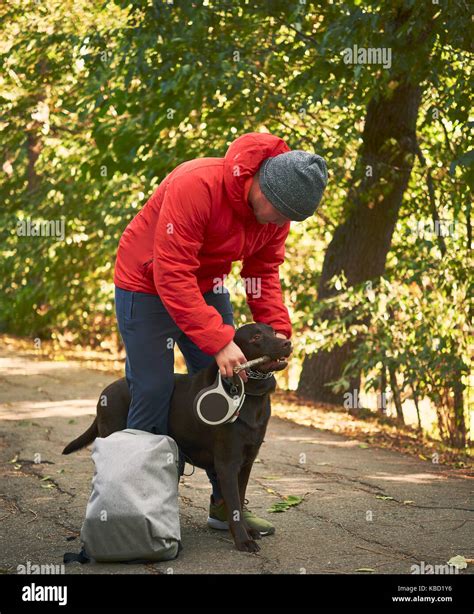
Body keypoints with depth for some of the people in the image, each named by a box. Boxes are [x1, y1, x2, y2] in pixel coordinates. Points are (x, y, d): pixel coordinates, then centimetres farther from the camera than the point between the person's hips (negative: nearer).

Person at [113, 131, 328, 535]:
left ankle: (225, 503, 13)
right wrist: (219, 341, -39)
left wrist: (277, 330, -16)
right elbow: (172, 275, -36)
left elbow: (264, 272, -1)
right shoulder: (196, 186, -35)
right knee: (154, 394, -9)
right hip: (146, 285, -7)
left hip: (206, 286, 7)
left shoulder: (277, 208, -12)